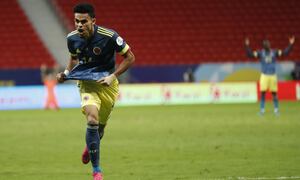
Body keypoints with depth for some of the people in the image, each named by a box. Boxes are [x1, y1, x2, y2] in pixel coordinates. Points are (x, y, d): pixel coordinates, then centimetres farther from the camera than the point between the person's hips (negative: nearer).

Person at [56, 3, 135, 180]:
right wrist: (66, 73, -5)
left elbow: (130, 57, -11)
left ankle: (91, 146, 50)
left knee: (100, 125, 11)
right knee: (92, 120, -22)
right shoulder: (72, 39, -9)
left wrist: (113, 76, -21)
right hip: (86, 84, 1)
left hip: (107, 84, -1)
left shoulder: (109, 36, -22)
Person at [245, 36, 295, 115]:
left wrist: (291, 44, -7)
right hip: (264, 75, -1)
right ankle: (262, 109, 2)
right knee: (263, 92, -5)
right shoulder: (261, 53, 1)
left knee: (274, 93, 2)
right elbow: (250, 54, -4)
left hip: (273, 75, 1)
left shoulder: (274, 52, 5)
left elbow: (285, 52, 2)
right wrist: (247, 46, -17)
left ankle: (276, 109, 13)